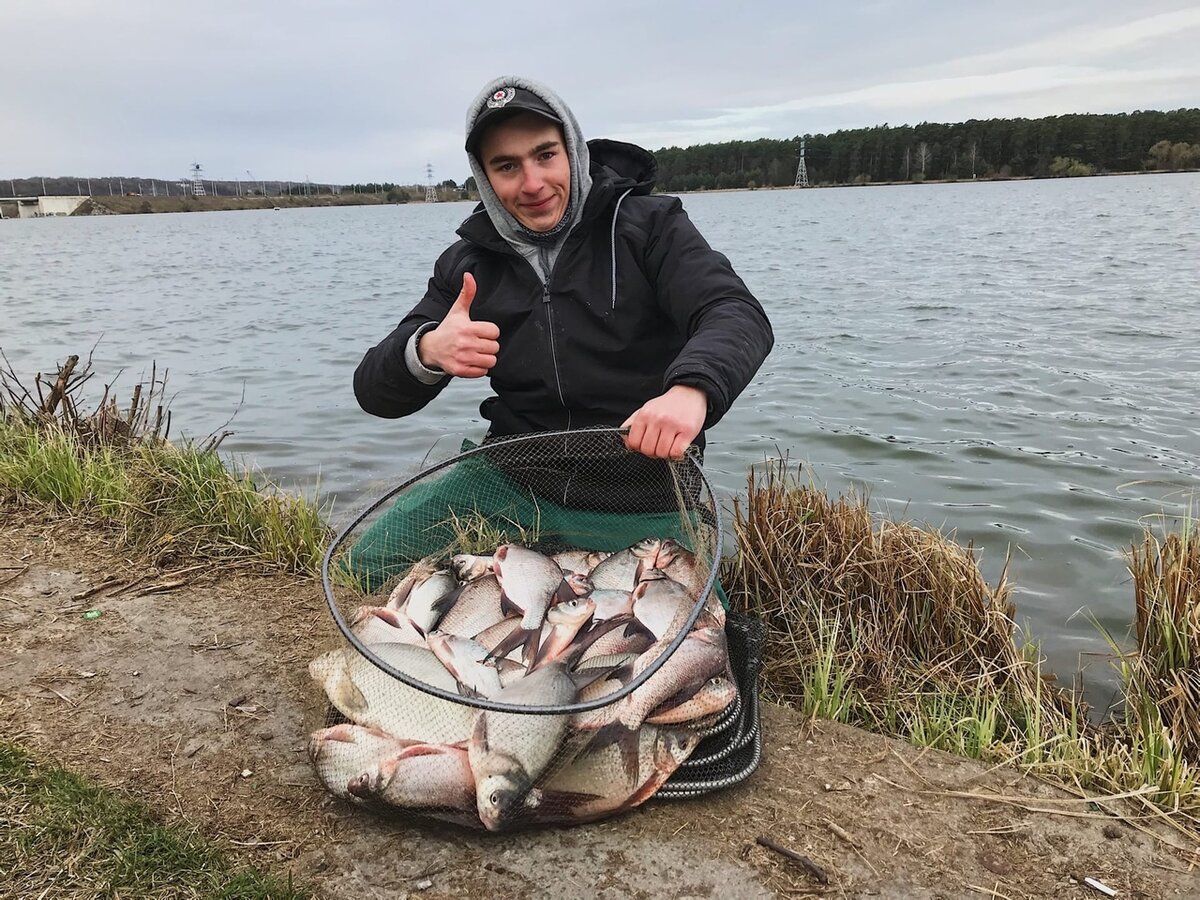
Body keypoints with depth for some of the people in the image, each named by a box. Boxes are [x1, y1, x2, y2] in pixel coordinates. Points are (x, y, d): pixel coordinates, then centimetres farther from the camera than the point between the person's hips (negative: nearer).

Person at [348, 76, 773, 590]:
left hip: (644, 485, -2)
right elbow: (374, 390, 2)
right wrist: (426, 351, -23)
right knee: (377, 559, -10)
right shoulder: (467, 266, 5)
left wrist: (691, 389, -43)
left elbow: (738, 315, -20)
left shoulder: (648, 225, -4)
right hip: (517, 483, 3)